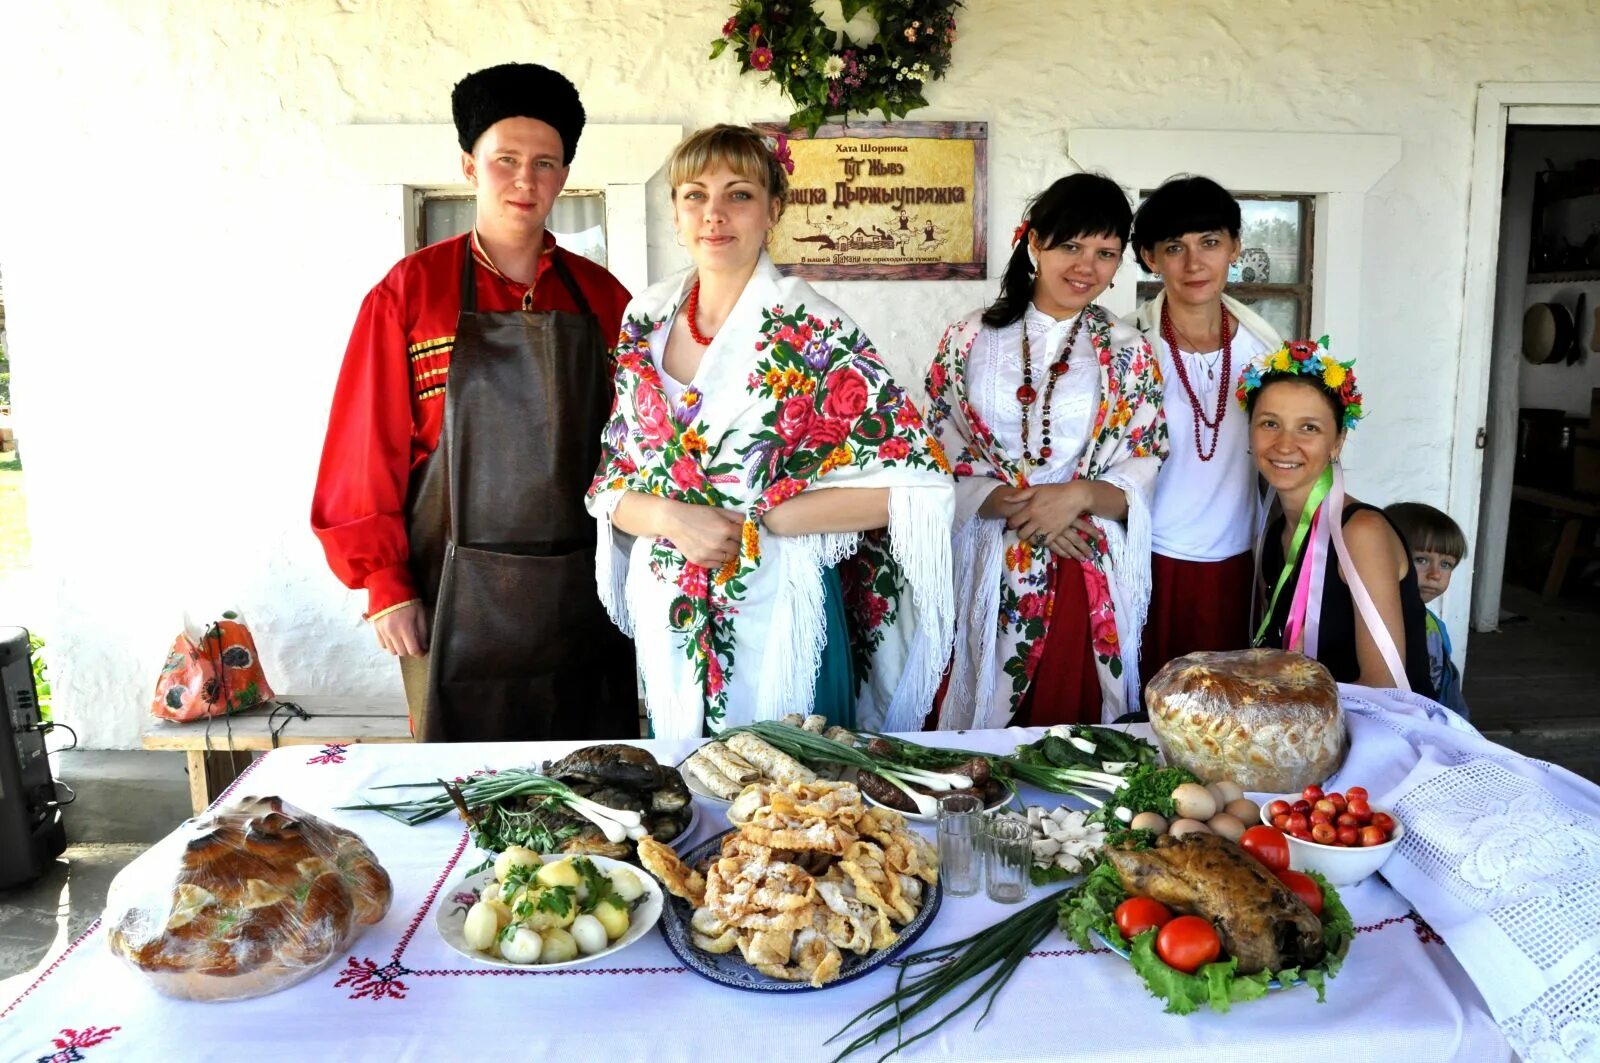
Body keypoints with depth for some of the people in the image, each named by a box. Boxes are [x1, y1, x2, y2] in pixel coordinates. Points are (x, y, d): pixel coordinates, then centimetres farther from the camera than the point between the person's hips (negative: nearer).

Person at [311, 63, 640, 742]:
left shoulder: (602, 297, 6)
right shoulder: (410, 290, -1)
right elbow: (367, 449, -2)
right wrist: (385, 585, -6)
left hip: (585, 591, 3)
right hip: (457, 593, -2)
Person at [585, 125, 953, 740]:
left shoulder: (812, 331, -11)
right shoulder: (647, 319, 3)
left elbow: (915, 483, -16)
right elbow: (610, 480, 7)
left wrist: (751, 521, -16)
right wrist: (672, 518, -16)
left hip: (775, 619, -4)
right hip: (667, 620, 4)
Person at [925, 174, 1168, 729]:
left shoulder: (1129, 353, 5)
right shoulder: (968, 341, 3)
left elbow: (1142, 476, 2)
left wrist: (1080, 496, -17)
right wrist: (1013, 505, -14)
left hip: (1090, 584, 1)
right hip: (987, 578, 0)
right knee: (979, 736, 7)